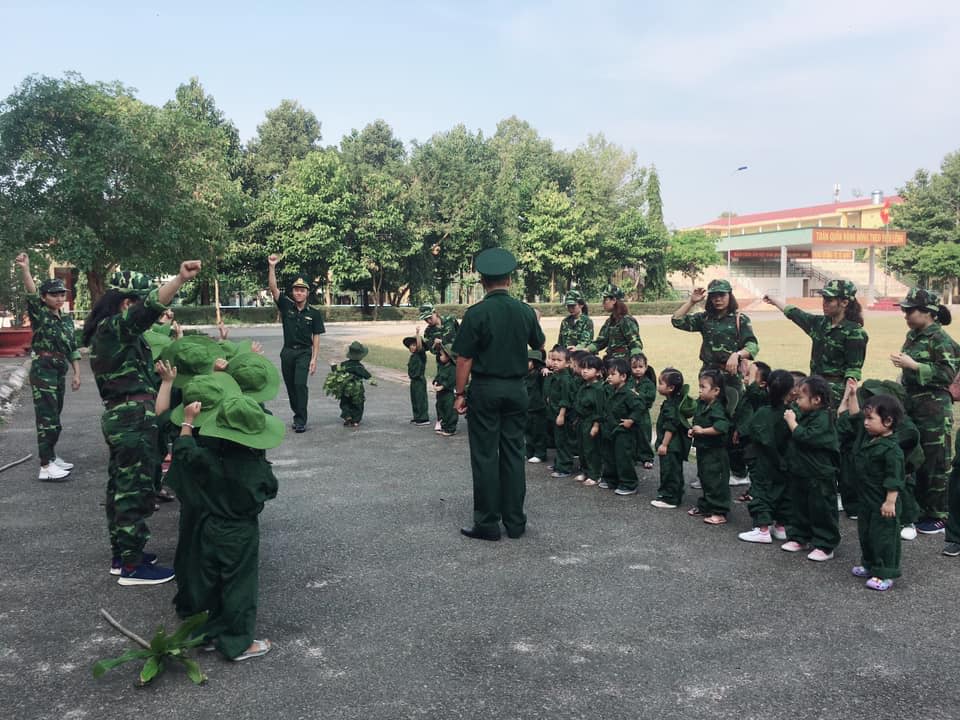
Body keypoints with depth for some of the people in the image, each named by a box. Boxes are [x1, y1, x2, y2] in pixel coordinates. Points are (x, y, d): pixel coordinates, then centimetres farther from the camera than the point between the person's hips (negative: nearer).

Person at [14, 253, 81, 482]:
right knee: (47, 419, -8)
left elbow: (73, 348, 15)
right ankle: (45, 467, -7)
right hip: (42, 372, -7)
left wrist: (76, 373, 11)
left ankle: (51, 456, 27)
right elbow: (31, 295, -25)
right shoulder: (40, 315, -6)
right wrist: (25, 270, -40)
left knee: (54, 418, 15)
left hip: (59, 373, 7)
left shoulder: (67, 319, 12)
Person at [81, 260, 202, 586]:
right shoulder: (115, 327, -16)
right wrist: (180, 279, -47)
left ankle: (121, 553, 28)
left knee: (121, 486, 17)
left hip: (119, 414, 11)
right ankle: (132, 566, 2)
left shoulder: (103, 331, 13)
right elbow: (148, 309, -36)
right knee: (136, 490, -4)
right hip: (134, 416, -11)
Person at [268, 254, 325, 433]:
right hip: (287, 352, 3)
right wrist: (272, 267, -19)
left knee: (300, 384, -17)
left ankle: (301, 421, -16)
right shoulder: (286, 306, 3)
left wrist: (314, 359, -7)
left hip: (304, 353, -3)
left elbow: (316, 337, 0)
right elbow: (273, 288, -8)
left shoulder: (314, 313, -1)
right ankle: (298, 415, 27)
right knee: (290, 386, 11)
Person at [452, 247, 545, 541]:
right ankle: (515, 522, 15)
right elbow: (540, 345, 18)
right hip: (516, 388, 4)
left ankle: (487, 523, 8)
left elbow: (464, 359, -12)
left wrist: (460, 394, -3)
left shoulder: (476, 313, -12)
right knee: (513, 454, 10)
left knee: (485, 456, 3)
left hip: (485, 389, -4)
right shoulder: (525, 311, 1)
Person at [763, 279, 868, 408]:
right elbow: (794, 313, 24)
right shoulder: (820, 323, 9)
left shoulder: (854, 332, -11)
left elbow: (854, 369, -13)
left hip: (836, 390, -7)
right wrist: (774, 301, 35)